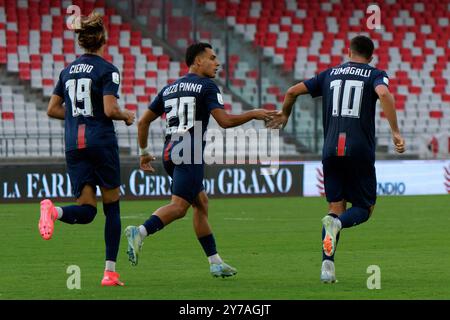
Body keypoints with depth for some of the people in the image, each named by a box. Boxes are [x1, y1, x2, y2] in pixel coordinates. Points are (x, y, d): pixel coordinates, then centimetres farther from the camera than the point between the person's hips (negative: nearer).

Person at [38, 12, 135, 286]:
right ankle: (110, 272, 5)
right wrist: (127, 116, 4)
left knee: (86, 211, 1)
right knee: (112, 206, 9)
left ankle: (55, 211, -33)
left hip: (74, 145, 5)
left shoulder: (68, 71, 12)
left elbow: (52, 110, 14)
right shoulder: (107, 70, -6)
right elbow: (110, 109, -16)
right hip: (101, 142, -5)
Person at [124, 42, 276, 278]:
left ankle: (215, 262, 15)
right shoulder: (206, 86, -1)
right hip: (190, 153, -8)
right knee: (179, 206, -15)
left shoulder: (169, 89, 20)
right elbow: (224, 121, -10)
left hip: (170, 152, 8)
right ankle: (140, 232, -37)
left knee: (201, 203, 16)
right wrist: (254, 115, 3)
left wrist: (144, 152, 29)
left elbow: (143, 121, 20)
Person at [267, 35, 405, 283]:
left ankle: (327, 264, -6)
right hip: (360, 150, -3)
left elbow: (293, 91, 16)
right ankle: (337, 223, -27)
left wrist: (284, 114, 35)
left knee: (336, 208, 10)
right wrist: (395, 132, -19)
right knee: (364, 208, 8)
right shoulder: (375, 75, 4)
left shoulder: (330, 74, 15)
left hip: (331, 151, 3)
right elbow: (384, 94, -18)